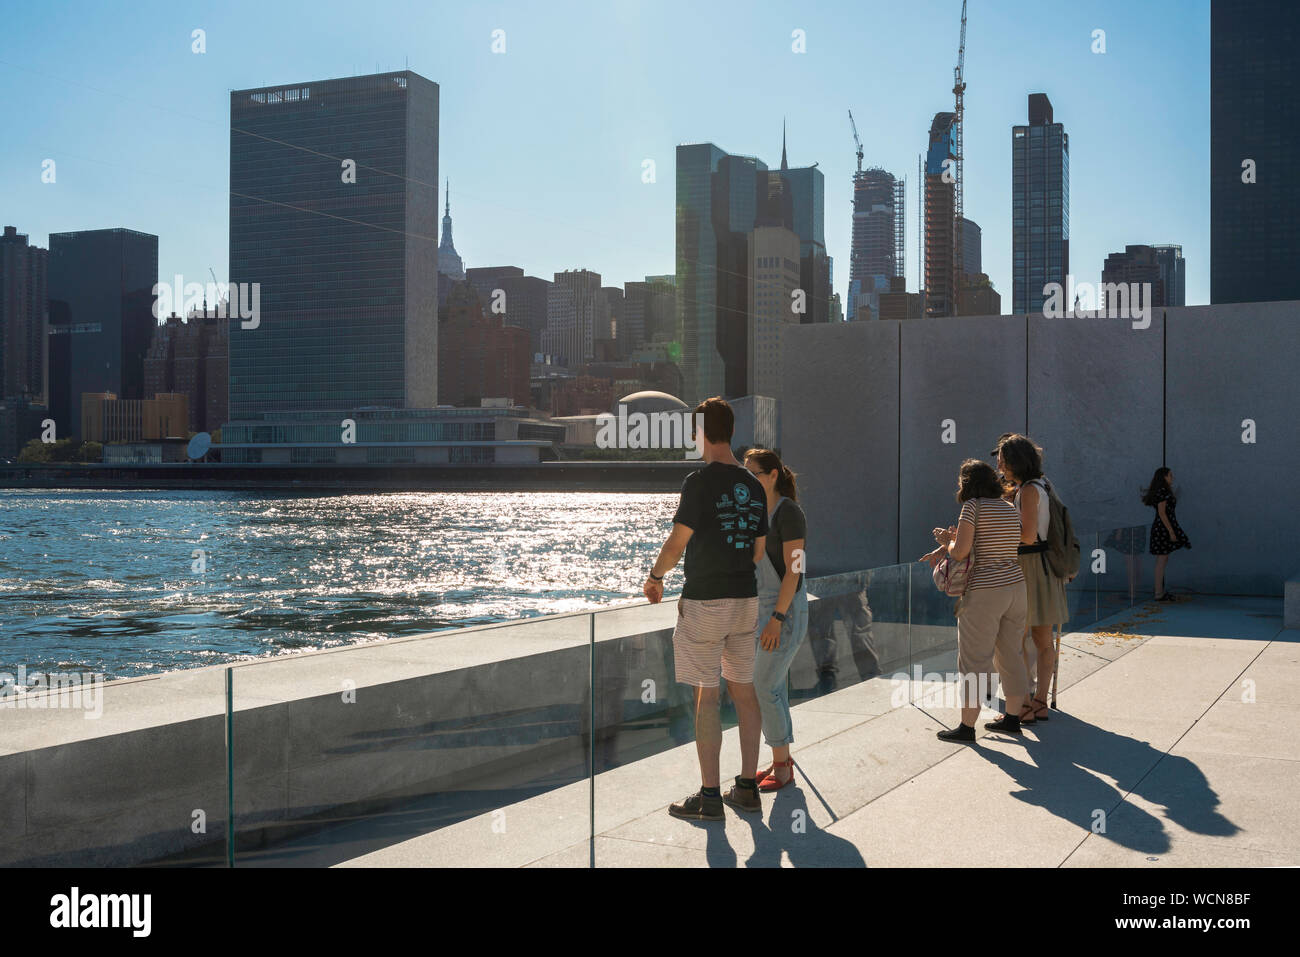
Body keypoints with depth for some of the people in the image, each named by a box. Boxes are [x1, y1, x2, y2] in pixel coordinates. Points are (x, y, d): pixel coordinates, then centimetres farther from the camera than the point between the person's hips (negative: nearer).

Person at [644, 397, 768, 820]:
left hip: (704, 600, -6)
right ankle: (747, 788, 18)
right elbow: (760, 550, 12)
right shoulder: (753, 485, 7)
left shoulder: (700, 481, -13)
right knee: (743, 690, 12)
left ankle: (709, 796, 2)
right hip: (746, 598, 7)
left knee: (706, 695, -2)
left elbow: (677, 542, -13)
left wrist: (655, 575, 5)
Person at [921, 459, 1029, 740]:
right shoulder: (1010, 509, 10)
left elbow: (960, 553, -17)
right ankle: (1012, 718, 26)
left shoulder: (973, 506, -13)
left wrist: (946, 542, 3)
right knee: (1010, 656, 17)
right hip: (1015, 588, 8)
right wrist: (943, 548, 16)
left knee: (974, 662, 0)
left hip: (984, 594, -8)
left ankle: (967, 727, 6)